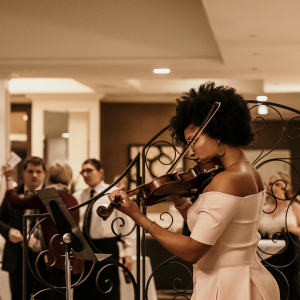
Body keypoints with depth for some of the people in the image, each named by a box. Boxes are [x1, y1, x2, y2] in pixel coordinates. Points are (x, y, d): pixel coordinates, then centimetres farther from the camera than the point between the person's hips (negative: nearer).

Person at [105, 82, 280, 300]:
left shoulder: (226, 179, -20)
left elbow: (192, 251, -23)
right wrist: (179, 200, 1)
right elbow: (205, 229, 14)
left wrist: (138, 217, -19)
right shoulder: (251, 174, 9)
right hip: (248, 280, 10)